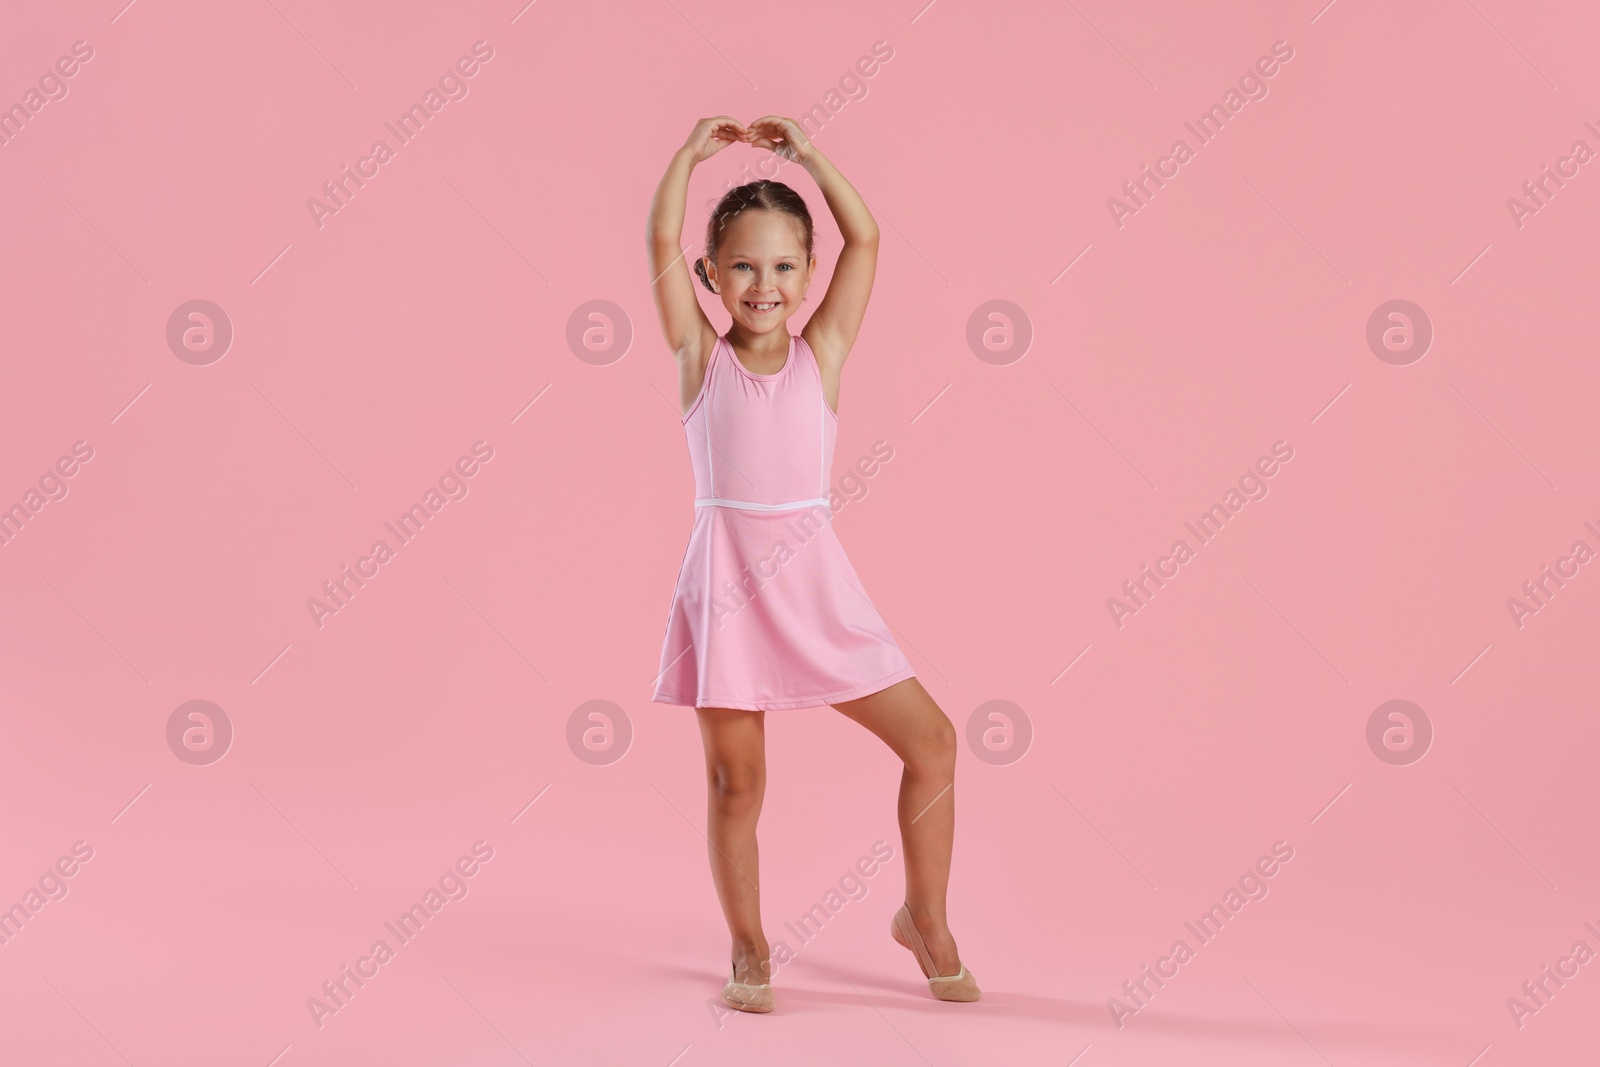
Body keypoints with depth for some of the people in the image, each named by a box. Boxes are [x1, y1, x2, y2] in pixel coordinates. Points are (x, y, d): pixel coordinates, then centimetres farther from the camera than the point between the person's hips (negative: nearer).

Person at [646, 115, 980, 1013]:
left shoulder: (822, 352, 7)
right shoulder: (701, 355, 4)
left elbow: (864, 239, 1)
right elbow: (662, 244, -3)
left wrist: (806, 154, 6)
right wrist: (693, 152, 4)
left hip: (812, 574, 2)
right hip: (728, 575, -1)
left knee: (931, 739, 1)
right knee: (736, 781, 5)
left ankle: (926, 920, 21)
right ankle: (749, 949, 26)